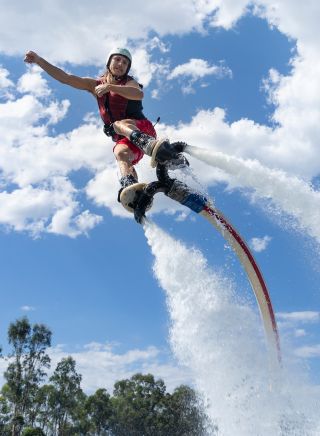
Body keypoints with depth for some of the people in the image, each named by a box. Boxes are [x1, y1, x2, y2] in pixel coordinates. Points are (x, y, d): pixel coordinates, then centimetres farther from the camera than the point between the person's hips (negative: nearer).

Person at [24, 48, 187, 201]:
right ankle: (130, 184, -61)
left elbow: (139, 94, -19)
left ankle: (152, 144, -63)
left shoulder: (129, 82, 6)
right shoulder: (95, 84, 19)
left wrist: (110, 87, -28)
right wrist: (39, 60, 3)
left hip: (142, 128, -3)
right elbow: (65, 77, 12)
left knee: (120, 124, -34)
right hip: (124, 139, 3)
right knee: (121, 153, -32)